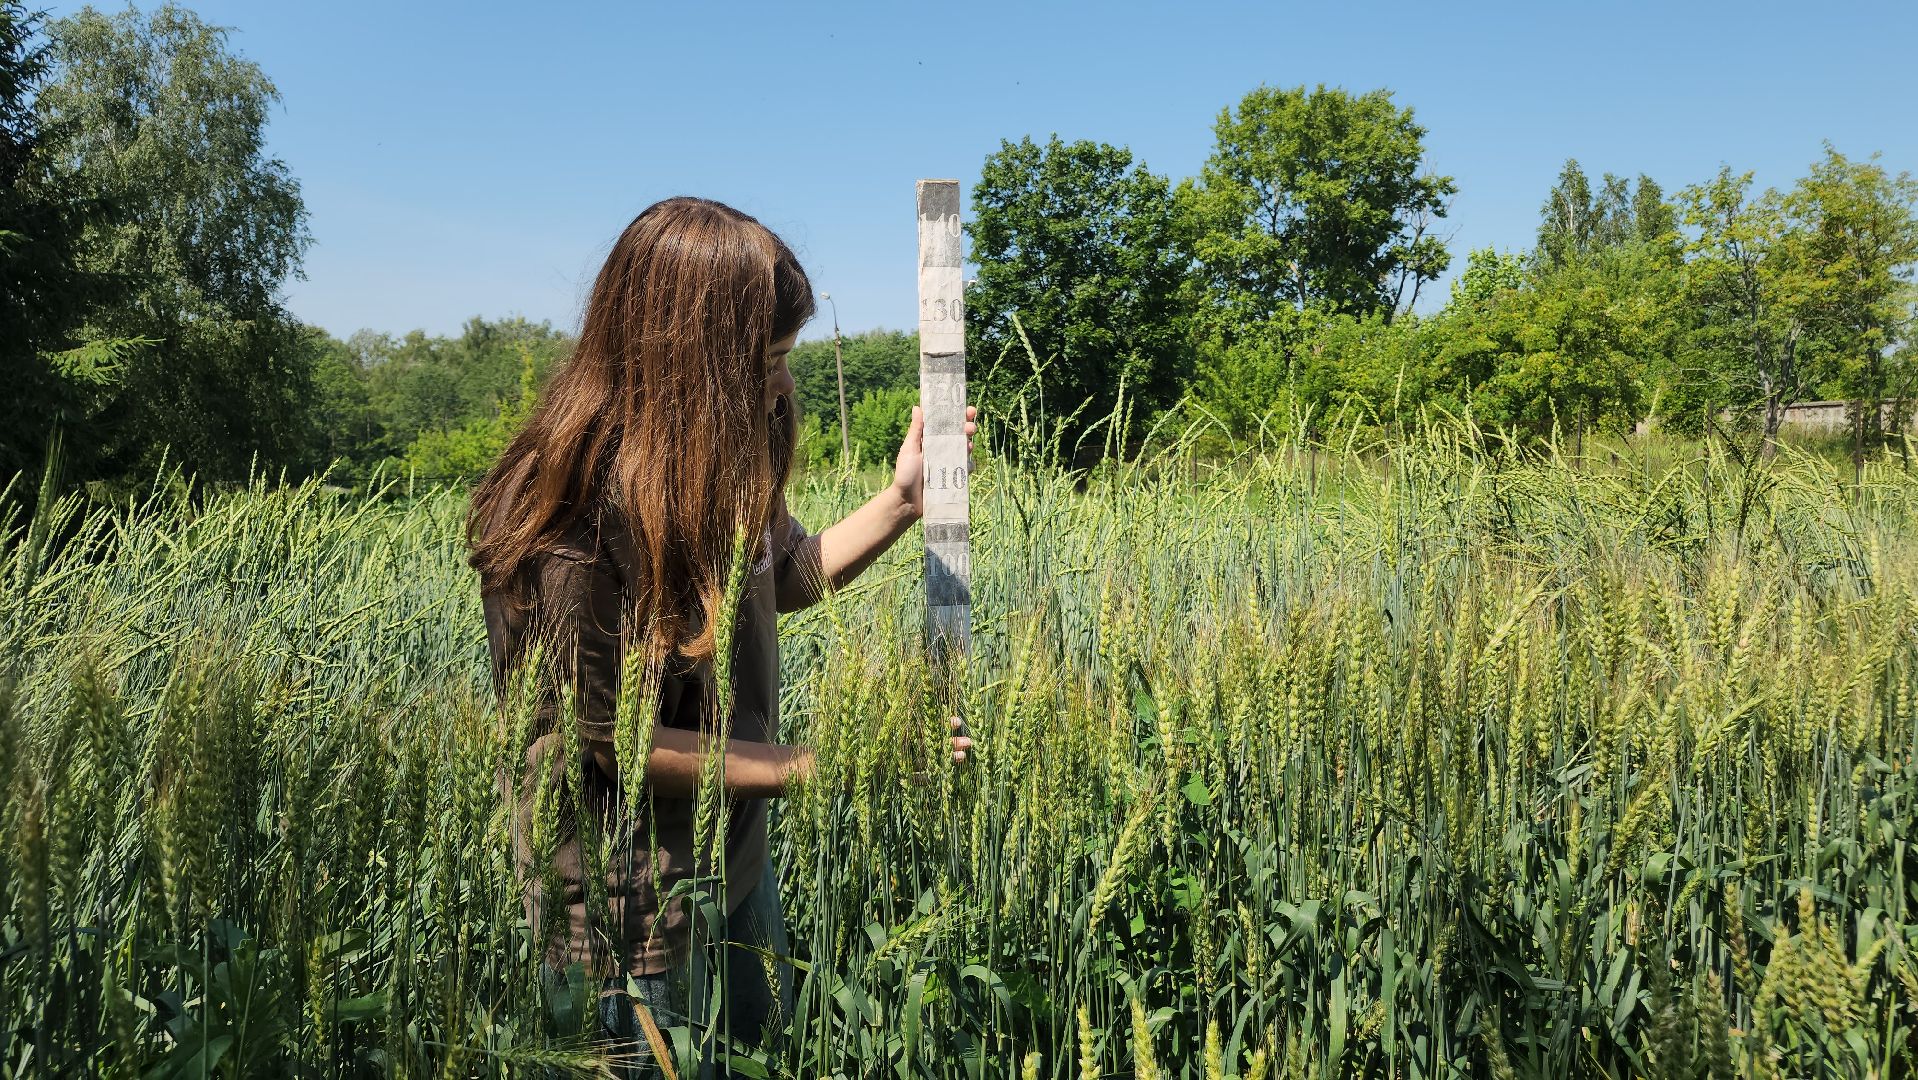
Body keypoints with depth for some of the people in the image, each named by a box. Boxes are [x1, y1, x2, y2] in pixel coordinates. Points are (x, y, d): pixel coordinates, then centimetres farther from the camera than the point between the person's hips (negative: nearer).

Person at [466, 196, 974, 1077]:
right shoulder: (574, 513, -28)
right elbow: (621, 742, -25)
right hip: (637, 912, -8)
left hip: (732, 862, 8)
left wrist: (901, 500, 0)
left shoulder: (715, 469, -5)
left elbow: (782, 577, 13)